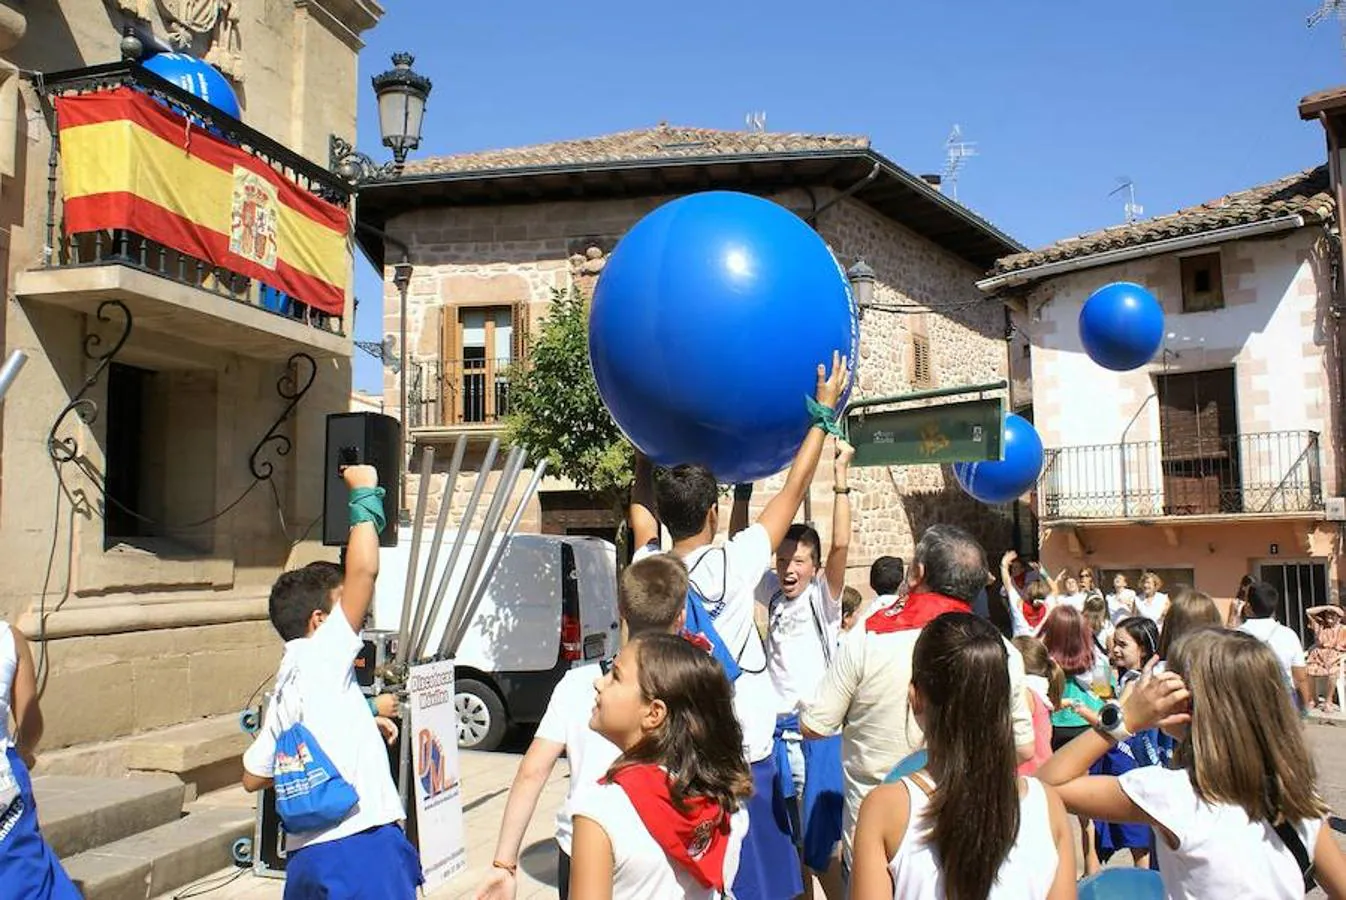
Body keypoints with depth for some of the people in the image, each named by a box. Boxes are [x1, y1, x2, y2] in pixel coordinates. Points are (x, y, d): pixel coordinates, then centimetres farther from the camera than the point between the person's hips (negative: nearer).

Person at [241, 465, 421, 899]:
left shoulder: (282, 691, 17)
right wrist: (365, 494, -4)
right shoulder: (320, 659, -6)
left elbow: (253, 777, 22)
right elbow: (363, 570, -16)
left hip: (307, 854, 9)